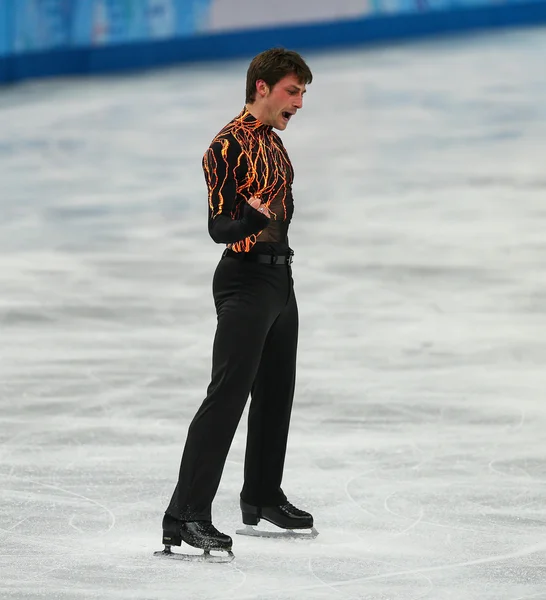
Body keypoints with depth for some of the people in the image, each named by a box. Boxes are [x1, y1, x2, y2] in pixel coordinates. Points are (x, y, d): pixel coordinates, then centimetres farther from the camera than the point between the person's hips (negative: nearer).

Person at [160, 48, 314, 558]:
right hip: (245, 280, -10)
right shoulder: (229, 145, -16)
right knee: (227, 395, -16)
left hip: (279, 280, 10)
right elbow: (219, 226, -22)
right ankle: (185, 516, -19)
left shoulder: (274, 143, 13)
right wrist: (252, 219, -39)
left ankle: (263, 496, 34)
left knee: (276, 391, 18)